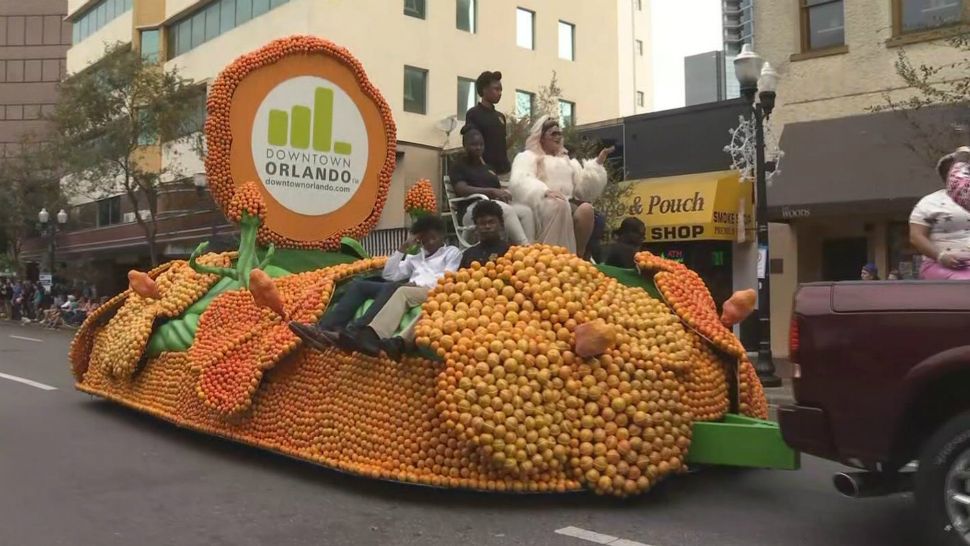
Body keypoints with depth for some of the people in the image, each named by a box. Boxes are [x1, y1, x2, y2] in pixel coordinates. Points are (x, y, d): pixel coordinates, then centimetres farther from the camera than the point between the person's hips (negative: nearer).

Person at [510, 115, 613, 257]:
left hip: (567, 204, 5)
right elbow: (520, 181, -11)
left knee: (586, 208, -29)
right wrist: (545, 191, -28)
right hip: (540, 204, -5)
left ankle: (579, 255, -26)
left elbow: (583, 185, 20)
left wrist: (598, 163, 10)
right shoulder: (527, 157, 11)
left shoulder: (566, 160, 30)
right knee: (558, 205, -39)